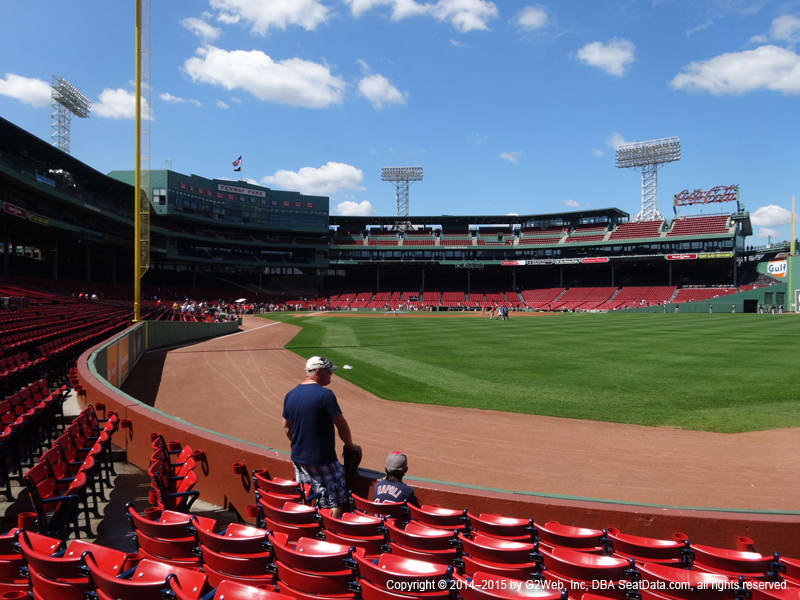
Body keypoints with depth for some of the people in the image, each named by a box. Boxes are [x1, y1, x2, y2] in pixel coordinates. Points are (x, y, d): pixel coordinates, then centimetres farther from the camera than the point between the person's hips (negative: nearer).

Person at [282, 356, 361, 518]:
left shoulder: (290, 395, 5)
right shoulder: (325, 394, -17)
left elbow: (286, 427, 13)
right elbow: (341, 424, -12)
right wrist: (350, 445, 3)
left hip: (298, 458, 8)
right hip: (321, 460, -8)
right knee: (336, 503, 1)